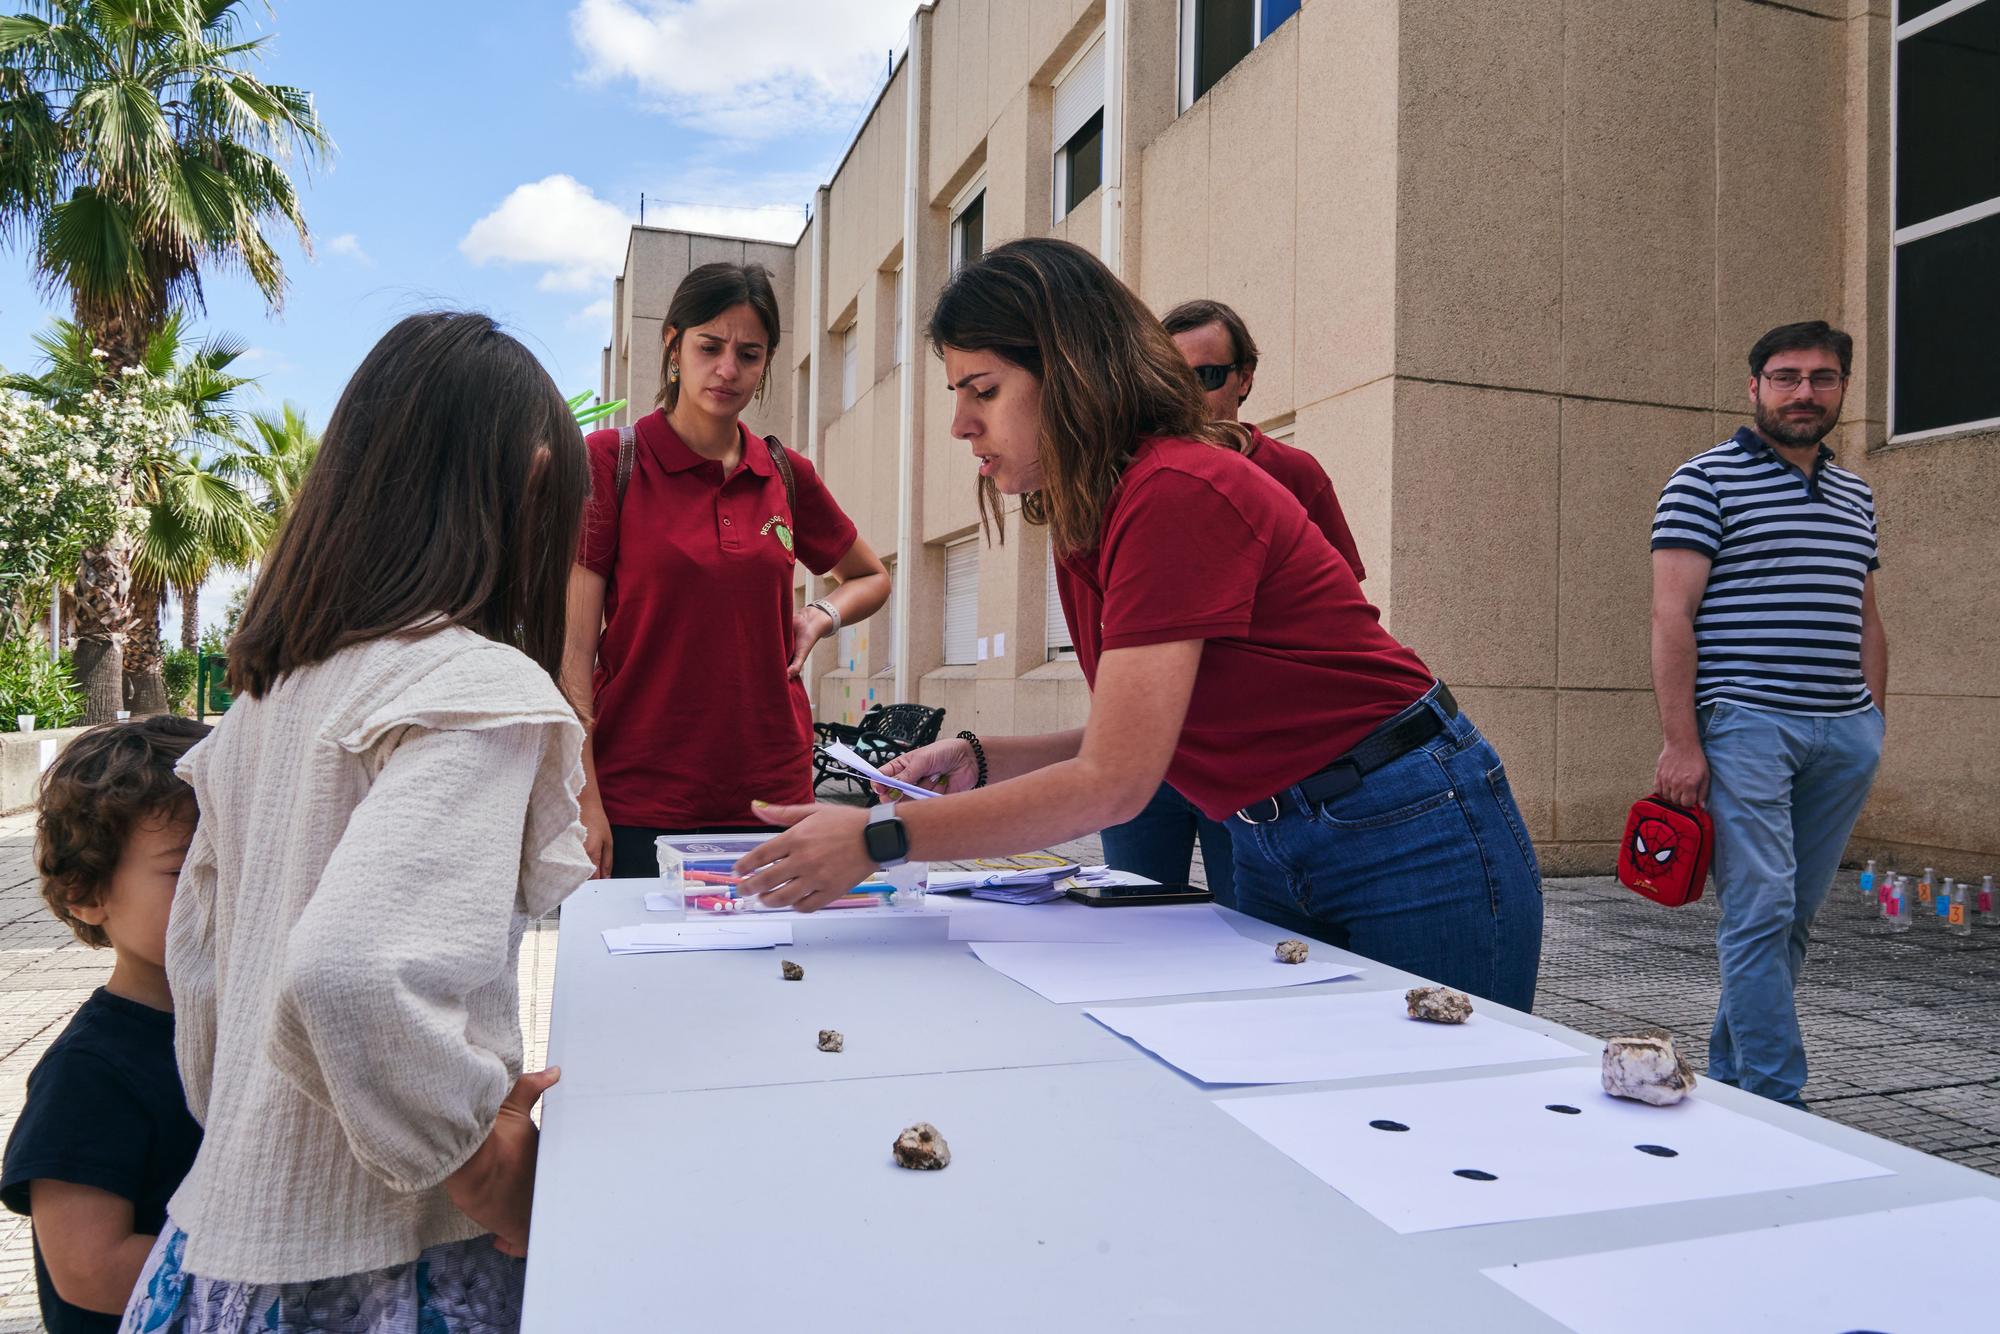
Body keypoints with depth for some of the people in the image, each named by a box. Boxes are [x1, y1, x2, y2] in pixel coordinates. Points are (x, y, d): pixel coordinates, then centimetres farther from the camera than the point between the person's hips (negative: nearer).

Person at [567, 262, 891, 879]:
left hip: (772, 793, 3)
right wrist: (584, 801, -12)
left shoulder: (787, 473, 8)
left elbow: (872, 578, 26)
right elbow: (574, 643, -6)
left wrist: (821, 614, 4)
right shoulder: (609, 459, -2)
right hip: (637, 799, -3)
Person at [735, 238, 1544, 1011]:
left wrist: (879, 838, -27)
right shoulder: (1085, 523, 4)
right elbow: (1131, 742, 7)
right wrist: (980, 759, -6)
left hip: (1409, 842, -8)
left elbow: (1113, 784, -27)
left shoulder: (1174, 493, -24)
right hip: (1274, 858, 9)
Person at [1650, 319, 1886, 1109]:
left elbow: (1865, 618, 24)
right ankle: (1775, 1102, -1)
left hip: (1844, 735, 7)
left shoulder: (1855, 496, 19)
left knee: (1794, 918, 9)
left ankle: (1729, 1074, 20)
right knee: (1761, 914, -8)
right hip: (1745, 726, -6)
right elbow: (1672, 616, -9)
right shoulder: (1704, 481, -2)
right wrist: (1680, 743, -15)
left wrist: (1873, 721, 13)